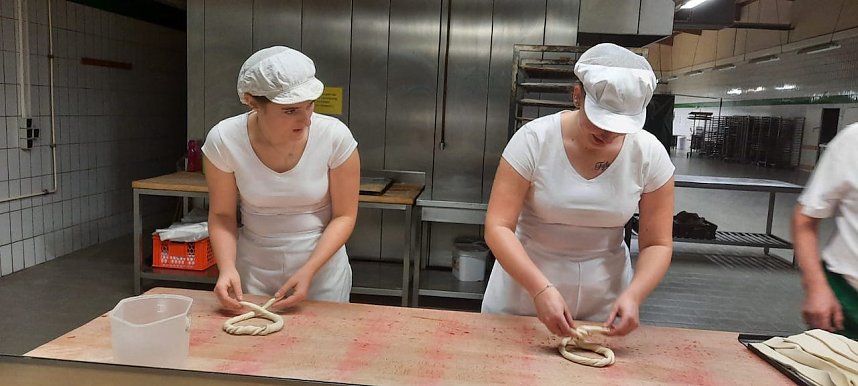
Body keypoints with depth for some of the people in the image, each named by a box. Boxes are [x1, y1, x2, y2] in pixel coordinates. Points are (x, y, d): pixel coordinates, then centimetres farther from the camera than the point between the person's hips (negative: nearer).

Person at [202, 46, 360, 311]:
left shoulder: (335, 137, -21)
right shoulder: (224, 140, -17)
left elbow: (344, 216, -11)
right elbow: (222, 215, -5)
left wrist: (309, 271, -22)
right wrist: (227, 267, -20)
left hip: (321, 266, 0)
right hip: (253, 269, 1)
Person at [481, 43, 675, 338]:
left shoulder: (649, 154, -11)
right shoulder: (534, 139, -19)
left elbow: (657, 244, -6)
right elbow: (498, 227, -21)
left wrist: (633, 295, -24)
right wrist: (541, 289, -33)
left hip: (604, 301, 2)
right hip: (524, 289, -1)